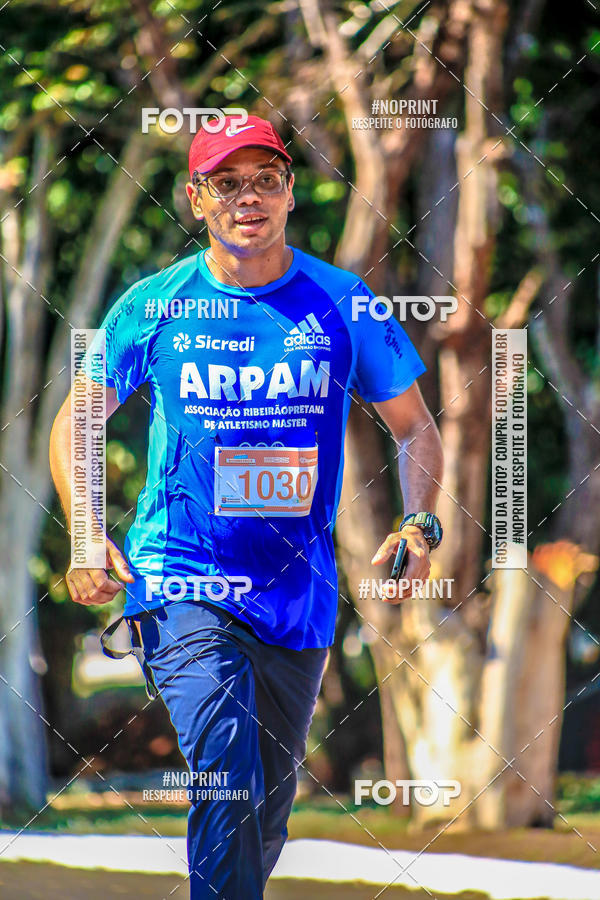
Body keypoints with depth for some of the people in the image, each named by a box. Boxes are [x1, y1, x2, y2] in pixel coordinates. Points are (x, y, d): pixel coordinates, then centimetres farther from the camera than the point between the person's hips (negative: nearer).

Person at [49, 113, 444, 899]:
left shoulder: (343, 304, 3)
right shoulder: (154, 306, 0)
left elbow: (414, 427, 11)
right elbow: (75, 422, 10)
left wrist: (419, 524, -7)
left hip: (300, 595, 3)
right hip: (182, 584, -3)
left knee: (268, 810, 11)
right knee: (225, 774, -23)